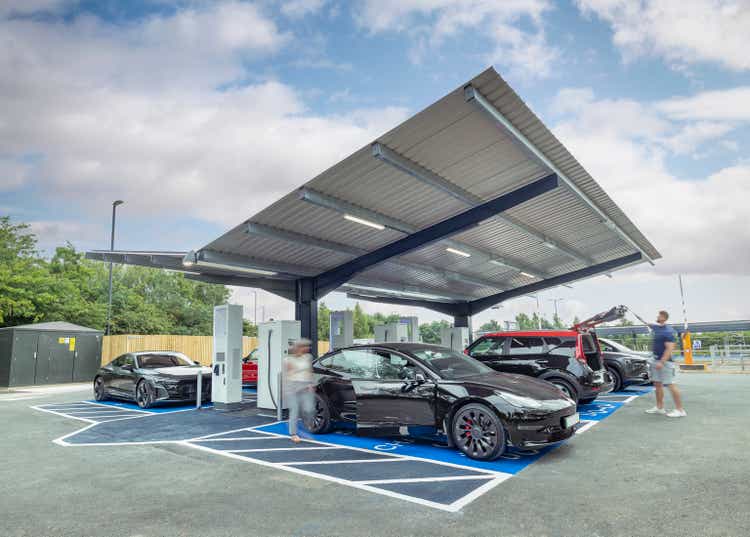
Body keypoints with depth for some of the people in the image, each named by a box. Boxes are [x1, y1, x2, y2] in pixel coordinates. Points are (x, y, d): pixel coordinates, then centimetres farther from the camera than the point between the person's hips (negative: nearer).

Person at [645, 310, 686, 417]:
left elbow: (670, 348, -23)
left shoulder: (668, 332, -17)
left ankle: (680, 410, -3)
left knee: (670, 385, -9)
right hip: (656, 360, 9)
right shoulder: (657, 327, 9)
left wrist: (662, 362, -28)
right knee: (657, 384, 13)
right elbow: (648, 324, 32)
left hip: (665, 361, -9)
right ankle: (659, 408, 21)